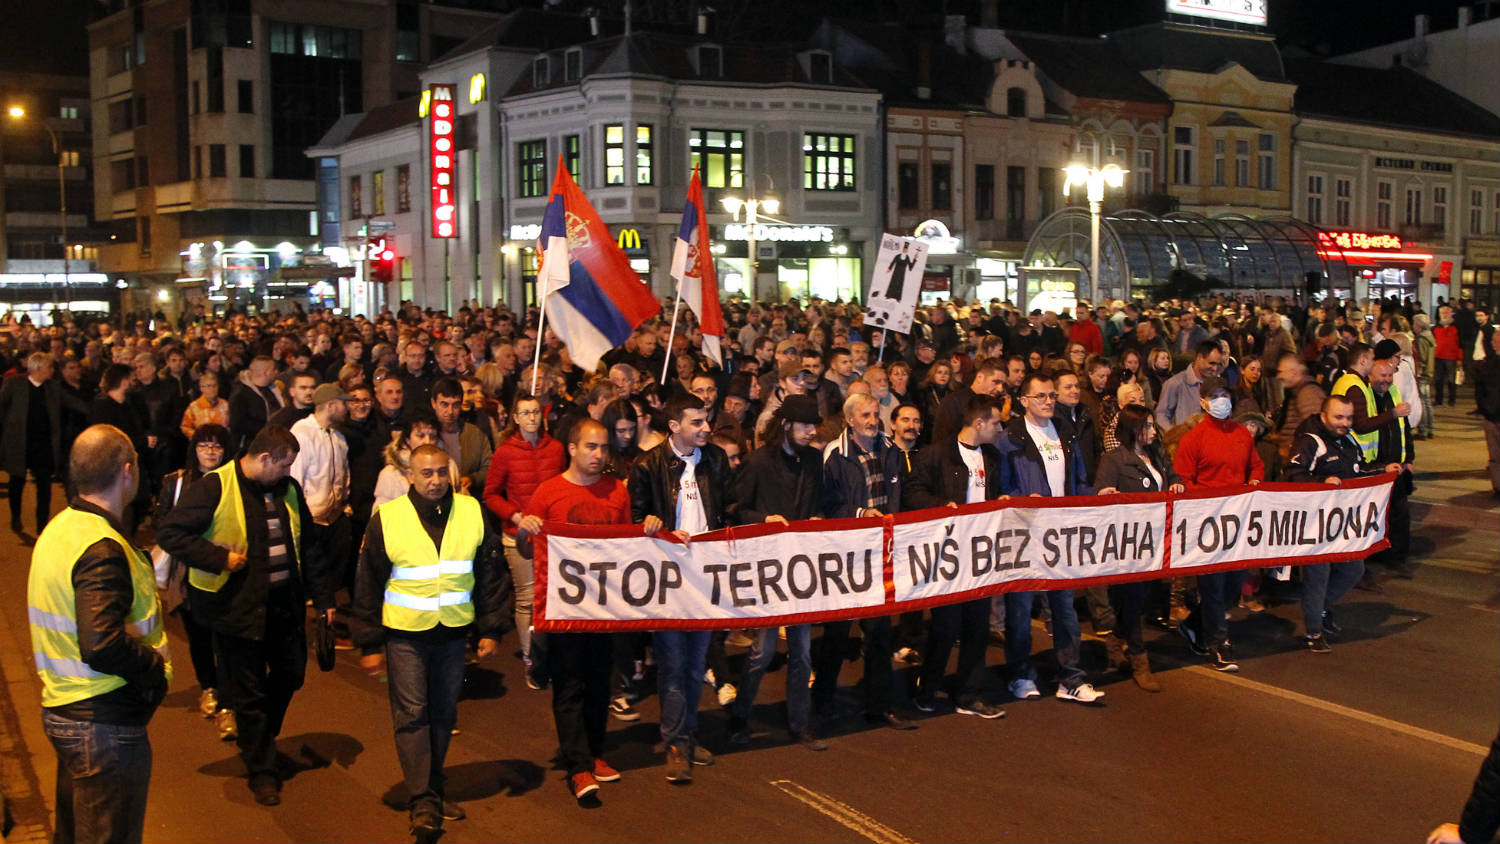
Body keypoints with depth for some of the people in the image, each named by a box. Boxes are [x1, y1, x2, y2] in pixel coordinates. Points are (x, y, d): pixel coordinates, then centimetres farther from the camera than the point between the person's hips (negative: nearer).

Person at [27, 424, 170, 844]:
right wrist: (158, 666, -17)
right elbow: (103, 646, -32)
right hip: (106, 725, -10)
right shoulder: (102, 549, -23)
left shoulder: (61, 527, 8)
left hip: (62, 710, 10)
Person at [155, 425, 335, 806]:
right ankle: (261, 771, 20)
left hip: (285, 603, 6)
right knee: (248, 692, 5)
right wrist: (219, 558, -20)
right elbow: (169, 532, -14)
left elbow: (308, 545, 13)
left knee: (289, 676, 18)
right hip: (238, 606, -6)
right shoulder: (215, 488, -13)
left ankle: (261, 743, 43)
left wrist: (323, 597, 11)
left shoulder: (288, 489, 5)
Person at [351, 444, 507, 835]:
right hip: (405, 632, -3)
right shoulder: (387, 518, -7)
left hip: (454, 631, 3)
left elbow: (489, 575, 7)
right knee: (412, 715, -3)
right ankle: (422, 802, 3)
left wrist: (491, 629, 3)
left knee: (444, 714, 12)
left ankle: (434, 790, 27)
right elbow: (368, 584, -1)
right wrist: (369, 644, -2)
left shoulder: (471, 512, 0)